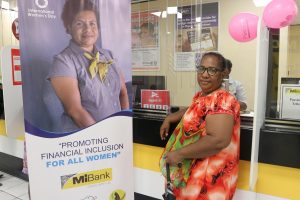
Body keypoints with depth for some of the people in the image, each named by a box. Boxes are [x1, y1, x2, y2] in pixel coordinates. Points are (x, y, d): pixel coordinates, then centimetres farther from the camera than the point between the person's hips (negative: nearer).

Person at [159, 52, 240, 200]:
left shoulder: (221, 100, -24)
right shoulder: (201, 96, 6)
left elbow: (218, 140, -33)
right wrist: (169, 118, 13)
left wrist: (179, 154, -26)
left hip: (209, 177, -9)